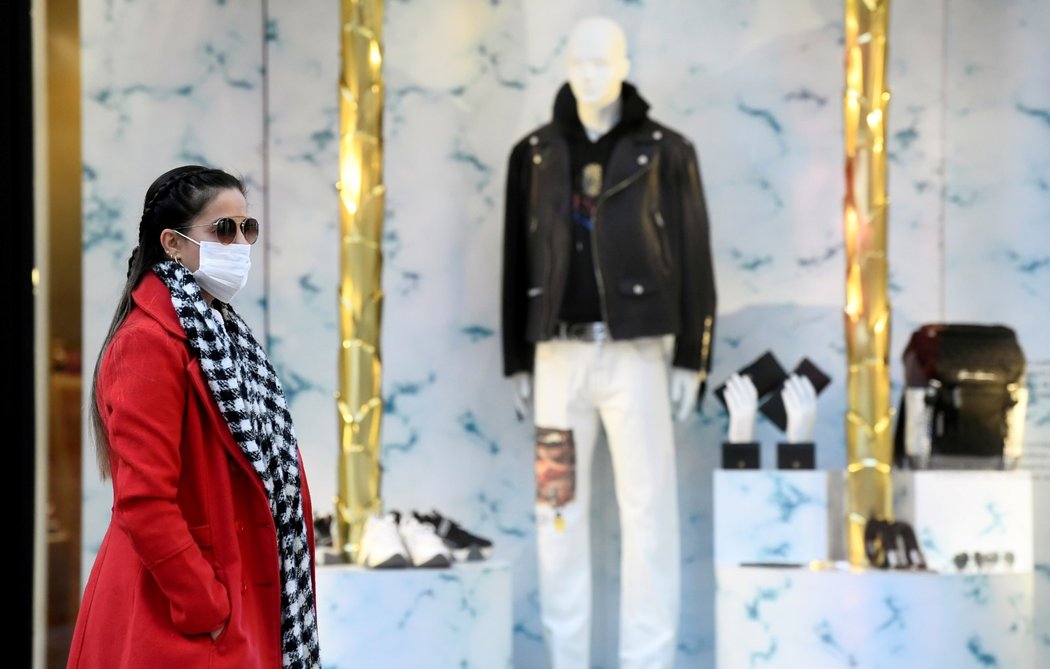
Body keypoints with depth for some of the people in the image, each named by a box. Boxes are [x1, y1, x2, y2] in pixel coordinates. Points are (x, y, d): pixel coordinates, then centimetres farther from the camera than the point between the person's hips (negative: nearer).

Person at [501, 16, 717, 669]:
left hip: (636, 352, -2)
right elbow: (518, 260, 10)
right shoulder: (536, 153, 8)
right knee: (560, 511, 3)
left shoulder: (667, 152, 1)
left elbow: (694, 263, 0)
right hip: (560, 353, 3)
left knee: (648, 511, -4)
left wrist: (691, 363, -6)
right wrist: (517, 362, 7)